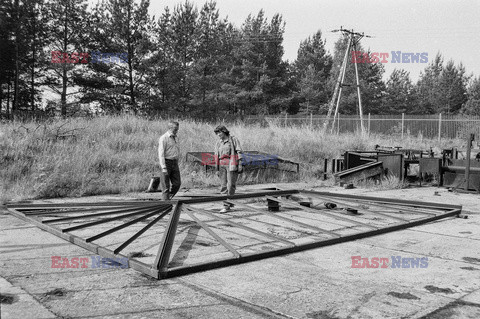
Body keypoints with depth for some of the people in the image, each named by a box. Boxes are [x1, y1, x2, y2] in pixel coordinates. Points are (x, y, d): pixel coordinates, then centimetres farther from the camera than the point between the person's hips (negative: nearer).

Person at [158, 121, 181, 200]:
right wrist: (163, 167, -21)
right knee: (166, 186, 0)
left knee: (177, 183, 3)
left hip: (175, 162, 7)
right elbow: (161, 153, -15)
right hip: (166, 162, -7)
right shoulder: (163, 138, -10)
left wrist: (177, 163, 16)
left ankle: (169, 198, 21)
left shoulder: (176, 138, 13)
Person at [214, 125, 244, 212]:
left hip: (232, 165, -5)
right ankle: (226, 206, 2)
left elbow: (239, 152, -3)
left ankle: (229, 202, 3)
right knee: (223, 185, 0)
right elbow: (216, 156, 17)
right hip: (222, 166, 5)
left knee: (231, 185, -9)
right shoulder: (218, 143, 15)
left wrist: (240, 164, -11)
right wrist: (217, 169, 14)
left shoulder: (233, 140, 1)